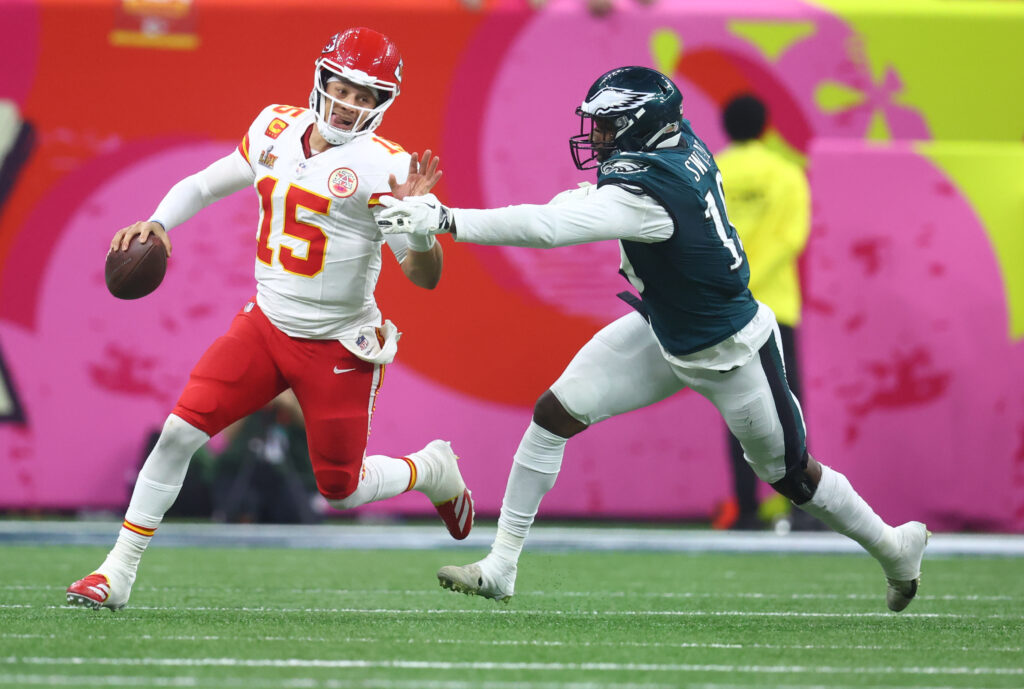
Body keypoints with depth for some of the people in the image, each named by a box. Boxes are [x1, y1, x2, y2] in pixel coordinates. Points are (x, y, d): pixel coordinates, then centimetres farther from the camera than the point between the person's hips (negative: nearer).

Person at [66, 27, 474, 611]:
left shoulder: (382, 167, -16)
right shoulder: (275, 129, 0)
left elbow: (425, 277, -17)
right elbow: (207, 184, 16)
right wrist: (157, 223, -3)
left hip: (338, 348, -4)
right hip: (267, 324, 4)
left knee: (341, 489, 6)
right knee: (181, 429, -11)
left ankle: (432, 470, 38)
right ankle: (118, 574, -3)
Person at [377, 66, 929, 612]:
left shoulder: (645, 194, -36)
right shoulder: (685, 145, -12)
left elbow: (548, 228, -46)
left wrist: (445, 220, -48)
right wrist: (588, 196, -1)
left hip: (730, 355, -8)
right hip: (662, 335, 8)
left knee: (793, 476, 12)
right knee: (553, 414, -4)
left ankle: (895, 548, 39)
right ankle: (500, 568, 2)